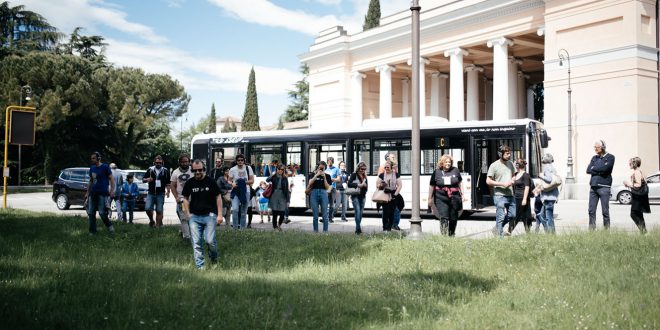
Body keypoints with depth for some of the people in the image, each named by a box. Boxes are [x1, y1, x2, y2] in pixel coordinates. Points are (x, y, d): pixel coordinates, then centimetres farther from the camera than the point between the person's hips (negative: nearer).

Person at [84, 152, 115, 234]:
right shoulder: (92, 168, 14)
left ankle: (109, 226, 12)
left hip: (102, 193, -6)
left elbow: (111, 179, -6)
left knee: (102, 213, -10)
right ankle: (92, 231, 11)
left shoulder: (105, 167, -4)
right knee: (91, 213, 4)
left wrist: (112, 191, -16)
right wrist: (87, 192, 18)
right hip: (93, 193, 7)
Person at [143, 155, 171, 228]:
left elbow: (168, 183, 5)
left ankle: (158, 225, 9)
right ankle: (151, 221, 15)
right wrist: (147, 179, -12)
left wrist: (168, 191, -8)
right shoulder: (150, 170, 6)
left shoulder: (165, 171, 4)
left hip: (160, 194, -1)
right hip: (151, 193, 1)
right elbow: (143, 179, 11)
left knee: (159, 211, 1)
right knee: (147, 208, -11)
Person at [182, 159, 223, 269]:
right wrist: (188, 214, 7)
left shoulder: (210, 182, 0)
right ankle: (200, 266, 6)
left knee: (210, 240, -10)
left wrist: (219, 214, 0)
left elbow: (218, 197, 4)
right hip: (194, 216, 3)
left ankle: (214, 258, 20)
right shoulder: (189, 183, 6)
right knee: (196, 243, -1)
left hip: (209, 215, -2)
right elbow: (185, 198, 17)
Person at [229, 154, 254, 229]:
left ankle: (242, 228, 17)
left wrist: (245, 182, -13)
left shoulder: (248, 168, 4)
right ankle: (235, 227, -9)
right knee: (235, 209, -18)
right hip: (235, 191, -1)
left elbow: (252, 180, 5)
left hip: (246, 192, 2)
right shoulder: (232, 169, 2)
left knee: (244, 212, 7)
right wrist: (232, 184, -17)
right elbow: (229, 181, 5)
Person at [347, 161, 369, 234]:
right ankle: (358, 228, -21)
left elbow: (367, 186, 14)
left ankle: (357, 229, 13)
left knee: (361, 212, 6)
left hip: (362, 196, 6)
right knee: (358, 211, -16)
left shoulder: (365, 176, 14)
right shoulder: (354, 175, -2)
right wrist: (358, 185, -19)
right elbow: (349, 184, -12)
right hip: (355, 196, -6)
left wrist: (364, 185, -8)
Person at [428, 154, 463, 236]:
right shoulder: (436, 172, -1)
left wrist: (462, 194, 16)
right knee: (443, 217, -14)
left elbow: (460, 183, 17)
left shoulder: (455, 170, 5)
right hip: (441, 198, -3)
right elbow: (431, 186, 6)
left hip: (454, 198, 3)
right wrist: (430, 198, 8)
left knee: (453, 218, 12)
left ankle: (452, 234, 31)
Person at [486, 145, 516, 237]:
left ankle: (497, 228, 29)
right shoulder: (494, 165, -8)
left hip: (510, 195, 7)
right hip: (500, 195, -7)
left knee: (512, 215, 12)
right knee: (500, 217, -6)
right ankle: (499, 236, 2)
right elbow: (488, 181, -10)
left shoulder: (510, 164, 11)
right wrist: (502, 184, -16)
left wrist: (512, 181, 1)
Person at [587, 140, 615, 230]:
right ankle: (591, 230, 8)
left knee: (605, 211, -3)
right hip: (593, 186, 5)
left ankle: (607, 230, 4)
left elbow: (604, 168, -15)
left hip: (604, 187, -5)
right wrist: (599, 171, -8)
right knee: (591, 210, 3)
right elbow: (588, 170, 5)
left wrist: (594, 168, -1)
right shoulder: (594, 158, 17)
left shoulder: (610, 157, 1)